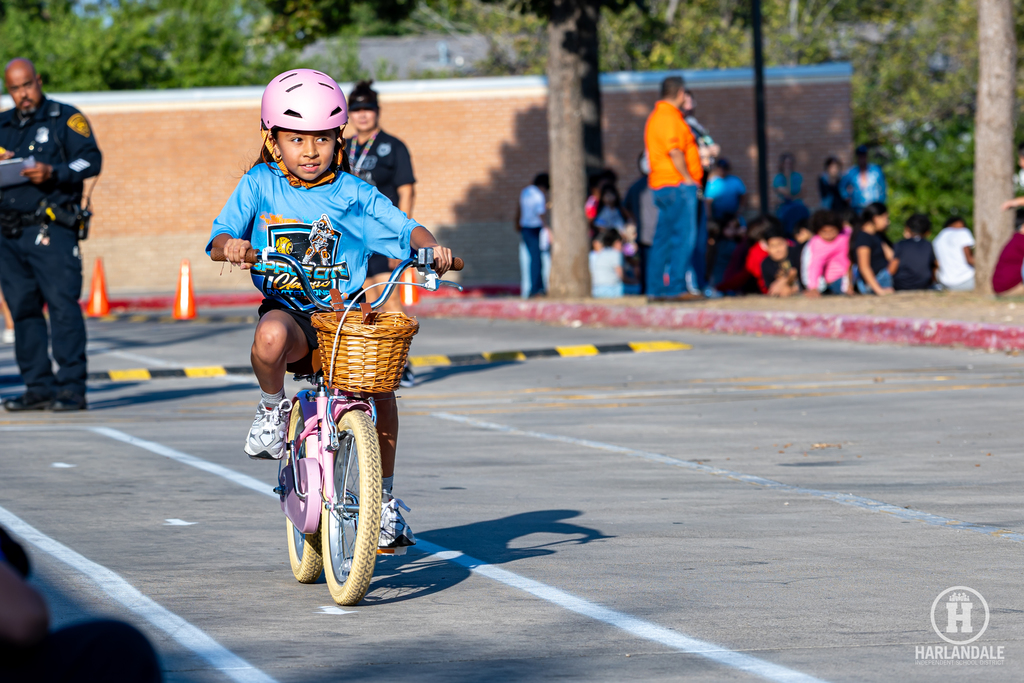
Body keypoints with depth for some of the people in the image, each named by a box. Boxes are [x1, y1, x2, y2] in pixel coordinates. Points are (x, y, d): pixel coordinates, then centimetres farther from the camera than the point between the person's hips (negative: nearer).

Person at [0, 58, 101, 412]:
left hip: (51, 230, -6)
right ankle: (38, 386, 10)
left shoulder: (66, 118, 4)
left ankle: (71, 387, -11)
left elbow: (91, 160, -5)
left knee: (63, 306, -10)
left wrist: (53, 172, -20)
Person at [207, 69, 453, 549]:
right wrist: (229, 245, -29)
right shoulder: (260, 185, 2)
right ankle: (272, 408, -4)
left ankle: (385, 497, 1)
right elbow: (221, 235, -5)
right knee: (270, 337, -39)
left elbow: (404, 229, 0)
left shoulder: (352, 194, 3)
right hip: (288, 309, -2)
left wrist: (432, 248, -22)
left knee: (380, 382, -21)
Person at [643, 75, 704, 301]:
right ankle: (677, 288, -11)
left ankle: (656, 289, 12)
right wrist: (687, 178, -16)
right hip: (677, 185, -10)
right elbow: (675, 151, -21)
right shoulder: (670, 118, -13)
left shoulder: (656, 116, 19)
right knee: (684, 237, -9)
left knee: (664, 238, 11)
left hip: (660, 184, 10)